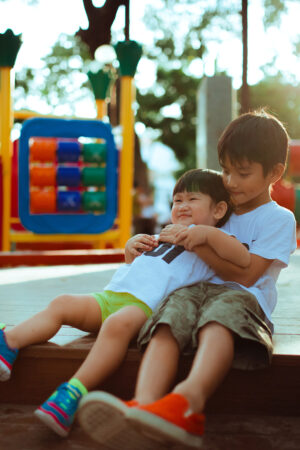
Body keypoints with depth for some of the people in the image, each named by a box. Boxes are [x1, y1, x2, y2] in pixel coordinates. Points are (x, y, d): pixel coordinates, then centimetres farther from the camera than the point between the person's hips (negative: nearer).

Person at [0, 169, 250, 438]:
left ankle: (73, 393, -47)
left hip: (145, 305, -8)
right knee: (62, 304, -7)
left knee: (117, 324, -37)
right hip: (109, 297, 9)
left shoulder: (213, 242, 11)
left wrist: (208, 233, -15)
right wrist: (131, 251, 23)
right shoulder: (164, 238, 35)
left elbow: (245, 260, -9)